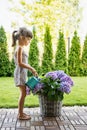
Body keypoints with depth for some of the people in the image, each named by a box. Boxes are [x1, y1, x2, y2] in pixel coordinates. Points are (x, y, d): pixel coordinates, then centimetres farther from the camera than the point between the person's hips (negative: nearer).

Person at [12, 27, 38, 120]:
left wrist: (31, 69, 12)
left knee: (23, 93, 13)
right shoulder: (20, 48, -14)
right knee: (23, 93, -5)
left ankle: (20, 112, 22)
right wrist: (31, 68, -14)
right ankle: (20, 114, 4)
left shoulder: (21, 48, 15)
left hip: (22, 73, 10)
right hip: (20, 73, -10)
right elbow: (20, 63, -19)